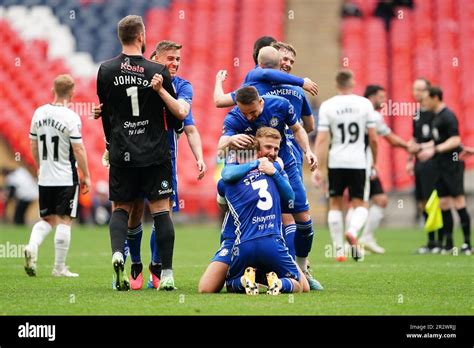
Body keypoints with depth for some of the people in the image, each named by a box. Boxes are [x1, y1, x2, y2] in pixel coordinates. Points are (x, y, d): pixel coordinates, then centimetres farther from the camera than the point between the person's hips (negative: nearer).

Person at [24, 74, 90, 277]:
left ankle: (32, 246, -10)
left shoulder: (39, 113, 3)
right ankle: (59, 268, 4)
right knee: (64, 221, 1)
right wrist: (86, 176, -2)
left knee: (47, 219, 16)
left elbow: (33, 144, 12)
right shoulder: (71, 117, -13)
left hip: (45, 177, 5)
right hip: (66, 177, -5)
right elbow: (78, 150, -12)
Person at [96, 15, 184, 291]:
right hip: (155, 153, -2)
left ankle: (117, 253, -15)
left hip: (121, 154, 2)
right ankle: (167, 275, -1)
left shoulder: (106, 71, 0)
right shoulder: (157, 72, -7)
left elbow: (105, 113, 11)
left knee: (121, 208, 13)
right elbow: (176, 117, 1)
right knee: (161, 210, 2)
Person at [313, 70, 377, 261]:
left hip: (336, 162, 0)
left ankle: (339, 249, 11)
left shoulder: (327, 106, -3)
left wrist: (318, 168, -5)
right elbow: (373, 138, 1)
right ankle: (352, 231, -24)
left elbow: (321, 140, -7)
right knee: (359, 205, 8)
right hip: (358, 161, 0)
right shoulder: (364, 104, -1)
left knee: (335, 204, 14)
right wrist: (374, 161, 15)